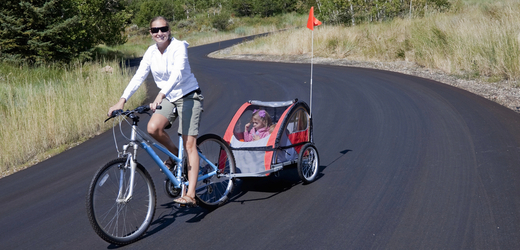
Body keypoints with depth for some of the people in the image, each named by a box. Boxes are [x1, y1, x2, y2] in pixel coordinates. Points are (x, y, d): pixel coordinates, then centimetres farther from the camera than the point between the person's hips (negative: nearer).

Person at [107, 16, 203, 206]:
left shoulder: (179, 47, -18)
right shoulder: (151, 52, -1)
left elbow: (177, 74, -32)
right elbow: (139, 77, -7)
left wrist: (161, 95, -47)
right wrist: (122, 100, -19)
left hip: (188, 96, -5)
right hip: (168, 98, 5)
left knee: (189, 144, -10)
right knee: (153, 128, -22)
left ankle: (190, 194, -11)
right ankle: (175, 154, 9)